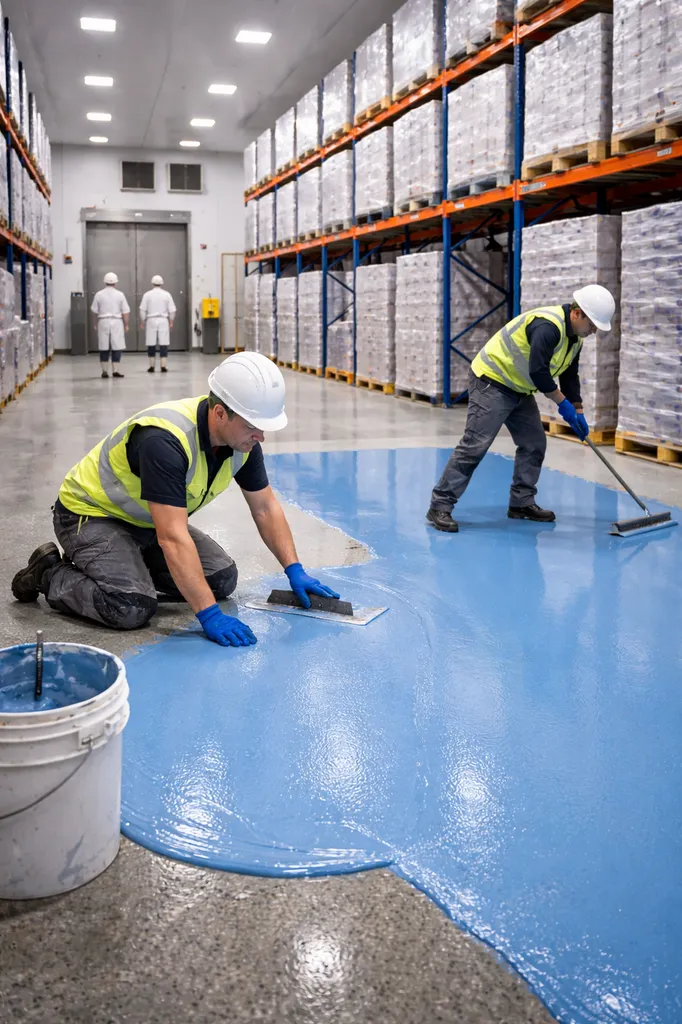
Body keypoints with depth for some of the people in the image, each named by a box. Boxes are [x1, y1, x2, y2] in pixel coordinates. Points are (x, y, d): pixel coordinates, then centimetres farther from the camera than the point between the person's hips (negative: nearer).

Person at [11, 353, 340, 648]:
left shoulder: (242, 437, -12)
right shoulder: (165, 439, -36)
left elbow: (265, 507, 0)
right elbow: (173, 538, -39)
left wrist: (295, 571, -6)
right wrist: (209, 616, -41)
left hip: (147, 522, 8)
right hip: (91, 513, -8)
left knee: (222, 578, -2)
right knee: (131, 607, -27)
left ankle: (126, 567, 13)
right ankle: (51, 574, -1)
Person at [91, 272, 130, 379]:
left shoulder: (99, 294, 2)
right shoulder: (120, 294, -1)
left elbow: (95, 311, 4)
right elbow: (125, 312, -2)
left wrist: (96, 324, 16)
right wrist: (126, 325, 6)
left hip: (103, 322, 2)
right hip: (116, 322, -1)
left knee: (104, 347, 7)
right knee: (116, 347, 2)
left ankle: (104, 371, 8)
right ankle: (116, 370, -1)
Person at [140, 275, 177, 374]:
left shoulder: (147, 294, -1)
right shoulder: (166, 294, 1)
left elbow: (142, 310, -2)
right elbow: (172, 310, 2)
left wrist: (142, 321, 8)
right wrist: (171, 321, 12)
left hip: (151, 321, 0)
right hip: (163, 321, 0)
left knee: (151, 345, 6)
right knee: (163, 344, 0)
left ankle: (152, 366, 9)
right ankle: (163, 366, -4)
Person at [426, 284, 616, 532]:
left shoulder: (575, 336, 7)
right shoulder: (548, 325, -26)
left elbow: (569, 376, 16)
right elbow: (538, 371, -30)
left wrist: (578, 412, 12)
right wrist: (563, 403, -18)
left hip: (519, 389, 10)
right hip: (492, 381, -10)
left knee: (534, 444, 8)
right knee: (474, 445, -14)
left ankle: (522, 503, 19)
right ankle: (440, 506, -11)